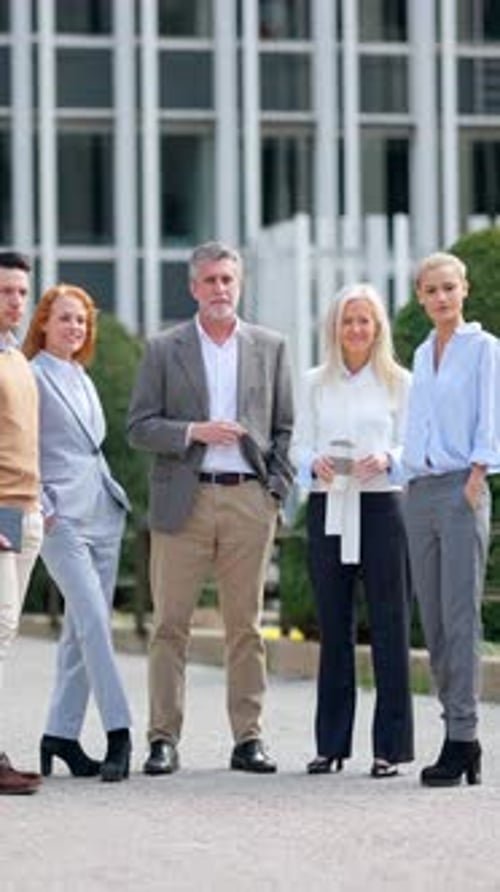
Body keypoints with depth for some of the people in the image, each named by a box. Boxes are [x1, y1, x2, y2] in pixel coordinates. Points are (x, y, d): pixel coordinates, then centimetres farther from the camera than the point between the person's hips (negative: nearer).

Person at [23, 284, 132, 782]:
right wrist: (40, 508, -13)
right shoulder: (30, 376, -4)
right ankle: (118, 732, -16)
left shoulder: (82, 379, 19)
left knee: (82, 629, 6)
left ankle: (62, 735, 11)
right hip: (61, 517, -7)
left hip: (102, 513, 7)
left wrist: (114, 494, 15)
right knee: (94, 622, -14)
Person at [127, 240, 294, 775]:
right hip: (183, 500, -1)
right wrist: (193, 432, -13)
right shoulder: (164, 350, 6)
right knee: (170, 625, -2)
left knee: (245, 626, 4)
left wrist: (276, 489, 1)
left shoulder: (270, 348, 12)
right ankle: (163, 739, 1)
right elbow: (139, 428, 3)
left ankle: (248, 738, 7)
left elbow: (284, 428, 13)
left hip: (249, 500, 1)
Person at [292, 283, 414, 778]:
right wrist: (315, 464, -12)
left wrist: (385, 459, -19)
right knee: (332, 626, 6)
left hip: (380, 507, -2)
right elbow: (298, 445, 9)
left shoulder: (398, 382, 5)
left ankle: (390, 745, 1)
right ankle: (331, 743, 12)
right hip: (326, 509, 2)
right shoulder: (315, 383, 12)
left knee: (389, 626, -4)